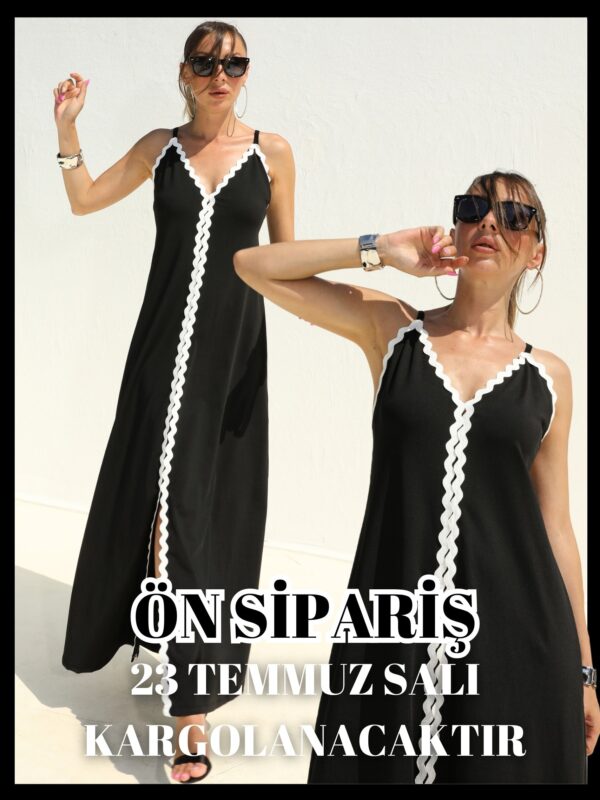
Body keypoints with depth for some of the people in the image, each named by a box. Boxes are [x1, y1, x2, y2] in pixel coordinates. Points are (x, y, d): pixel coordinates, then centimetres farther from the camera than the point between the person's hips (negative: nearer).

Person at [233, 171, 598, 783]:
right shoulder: (390, 328, 4)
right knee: (377, 767, 11)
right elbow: (254, 266, 2)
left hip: (515, 630, 1)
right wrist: (380, 250, -2)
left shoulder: (549, 376, 6)